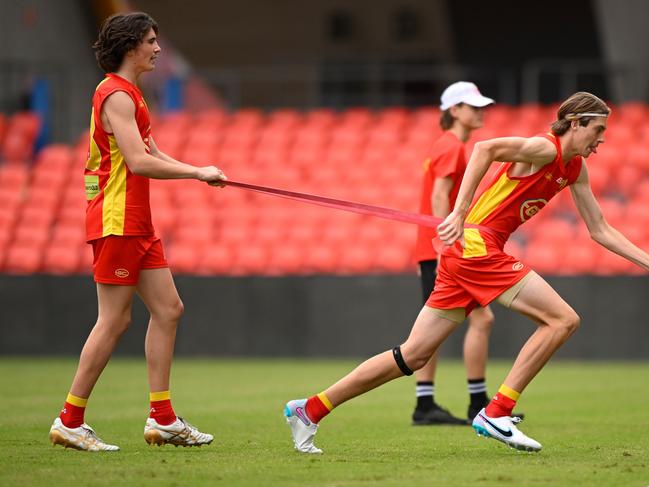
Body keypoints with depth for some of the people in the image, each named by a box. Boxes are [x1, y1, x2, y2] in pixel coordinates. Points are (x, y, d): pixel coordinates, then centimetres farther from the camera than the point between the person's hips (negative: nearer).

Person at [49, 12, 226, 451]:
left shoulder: (130, 95, 19)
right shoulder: (116, 95, -14)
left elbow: (154, 155, 18)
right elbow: (138, 162, -22)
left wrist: (201, 172, 4)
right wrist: (197, 172, -18)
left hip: (138, 225, 10)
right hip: (116, 222, -10)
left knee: (168, 309, 7)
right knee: (115, 320, -7)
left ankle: (162, 420, 10)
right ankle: (69, 422, -1)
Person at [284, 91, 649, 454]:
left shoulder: (576, 170, 17)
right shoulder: (545, 149, -10)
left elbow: (601, 231, 22)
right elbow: (485, 148, -24)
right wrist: (460, 213, -29)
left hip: (468, 256, 9)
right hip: (476, 245, -9)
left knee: (413, 356, 6)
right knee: (563, 319, -12)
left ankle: (310, 410, 9)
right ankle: (497, 414, -12)